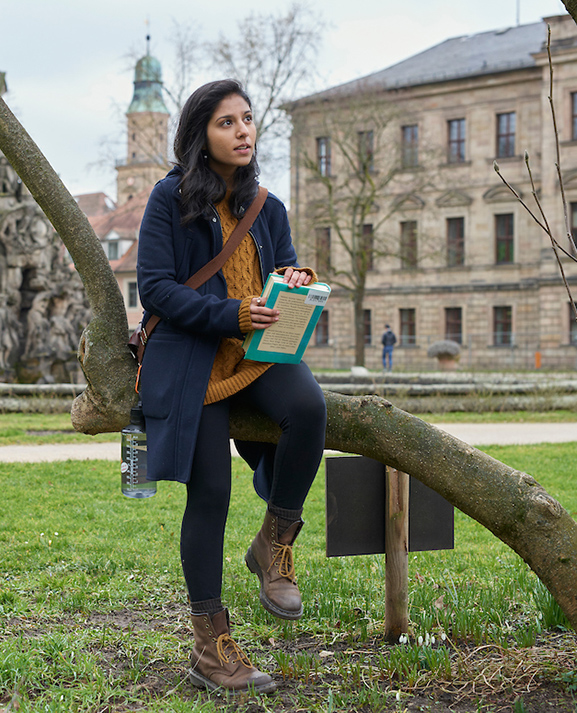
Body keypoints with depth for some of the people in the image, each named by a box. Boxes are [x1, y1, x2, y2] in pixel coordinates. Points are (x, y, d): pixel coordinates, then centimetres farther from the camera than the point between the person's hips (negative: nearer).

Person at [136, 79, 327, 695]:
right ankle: (211, 647, 8)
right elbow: (155, 288, -8)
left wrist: (295, 282, -7)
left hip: (258, 354, 4)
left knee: (308, 408, -31)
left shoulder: (267, 207, 14)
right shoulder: (171, 198, -1)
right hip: (190, 360, -3)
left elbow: (281, 275, 19)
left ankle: (274, 542, -8)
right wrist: (230, 315, -20)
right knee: (210, 494, -6)